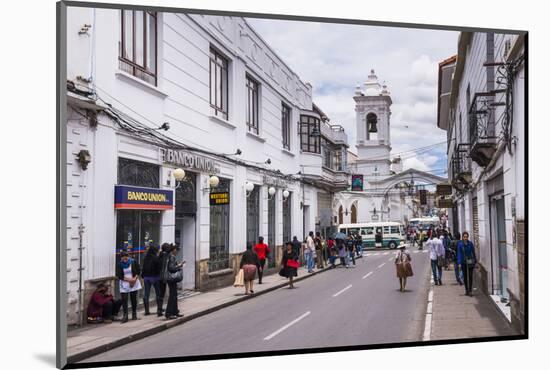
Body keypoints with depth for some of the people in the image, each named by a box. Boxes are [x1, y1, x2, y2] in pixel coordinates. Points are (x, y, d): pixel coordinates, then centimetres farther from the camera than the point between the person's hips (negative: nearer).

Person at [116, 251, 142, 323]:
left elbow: (138, 272, 0)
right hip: (124, 284, 0)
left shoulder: (134, 262, -4)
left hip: (134, 283, 0)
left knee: (134, 299, 6)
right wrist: (129, 280, -19)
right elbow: (120, 276, -10)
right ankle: (125, 316, -6)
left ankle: (134, 315, 17)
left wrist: (134, 279, -15)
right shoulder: (119, 265, -6)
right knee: (124, 300, -7)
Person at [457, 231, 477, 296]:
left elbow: (473, 252, 7)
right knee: (465, 276, 7)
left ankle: (470, 291, -3)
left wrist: (475, 261, 6)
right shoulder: (460, 244, -3)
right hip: (463, 262, 0)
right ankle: (467, 290, 16)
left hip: (470, 261, 0)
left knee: (470, 276, -4)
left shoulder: (470, 243, 0)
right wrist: (459, 262, -9)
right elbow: (459, 253, -3)